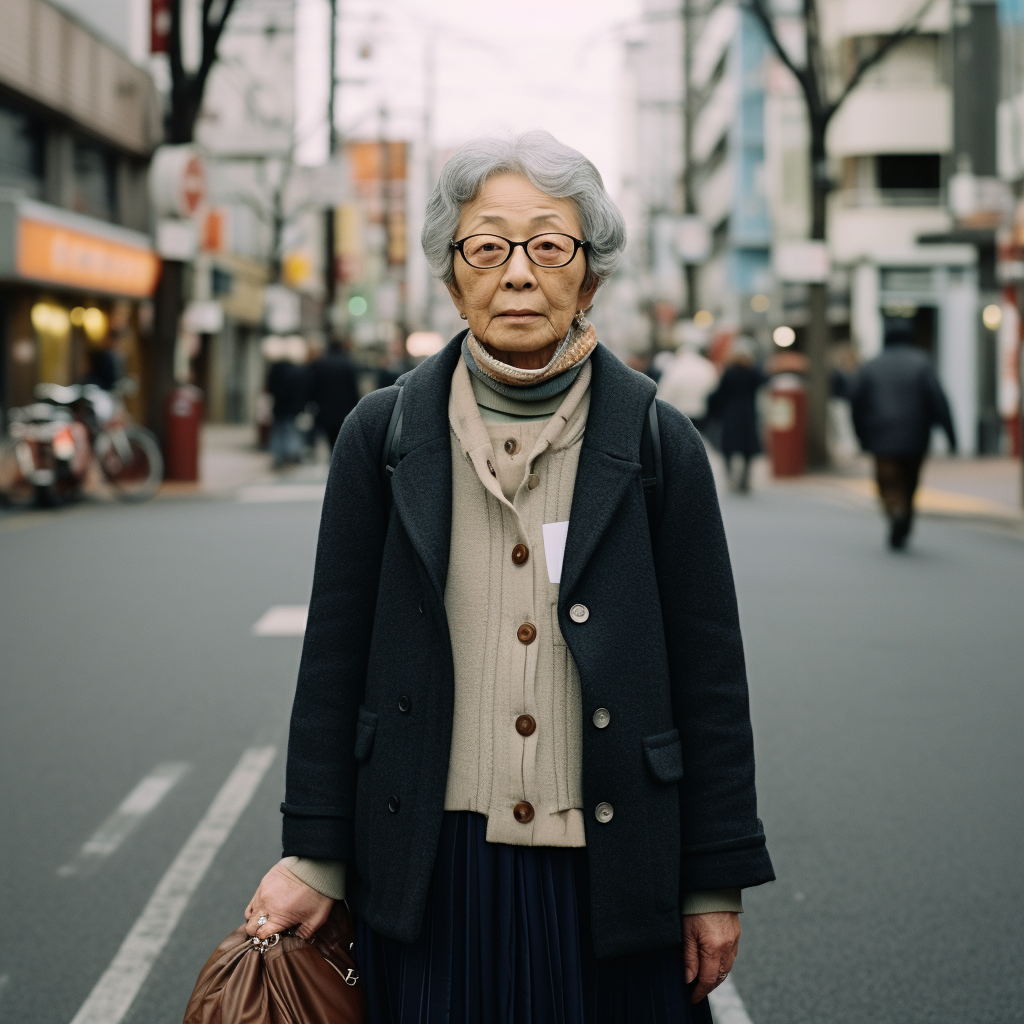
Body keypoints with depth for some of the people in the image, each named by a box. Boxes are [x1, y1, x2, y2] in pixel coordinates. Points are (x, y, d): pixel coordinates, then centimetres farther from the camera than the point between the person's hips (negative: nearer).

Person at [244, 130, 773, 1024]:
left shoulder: (661, 447, -1)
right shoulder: (382, 437, 1)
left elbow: (710, 676, 1)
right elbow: (335, 658, 4)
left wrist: (715, 884, 0)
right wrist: (313, 857, 3)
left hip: (610, 873, 0)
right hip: (430, 873, 1)